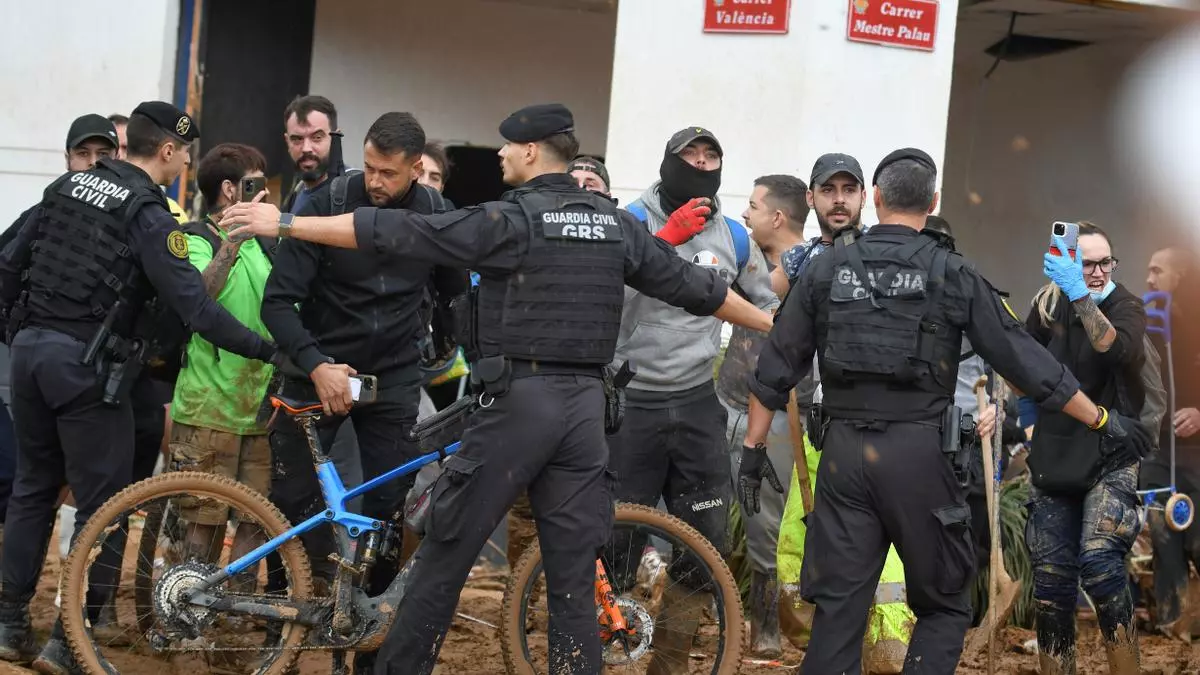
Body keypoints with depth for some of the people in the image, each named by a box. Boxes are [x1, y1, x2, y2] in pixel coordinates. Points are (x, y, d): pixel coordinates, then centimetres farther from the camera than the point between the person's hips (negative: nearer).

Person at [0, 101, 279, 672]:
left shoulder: (65, 187, 11)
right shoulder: (147, 214, -12)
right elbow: (192, 304, -20)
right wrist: (266, 350, -19)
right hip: (85, 363, -7)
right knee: (101, 502, 1)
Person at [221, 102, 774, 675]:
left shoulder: (510, 219, -7)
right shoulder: (616, 225, 10)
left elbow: (397, 234, -10)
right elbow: (693, 285, 18)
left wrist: (285, 224, -7)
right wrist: (773, 325, 32)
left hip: (519, 399, -5)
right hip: (585, 402, 5)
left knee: (445, 554, 6)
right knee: (574, 575, 7)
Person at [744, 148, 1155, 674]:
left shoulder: (827, 270, 6)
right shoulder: (952, 275, -1)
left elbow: (775, 368, 7)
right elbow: (1025, 361, -2)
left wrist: (753, 448, 15)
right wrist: (1104, 422, 5)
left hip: (843, 453, 3)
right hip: (918, 454, -2)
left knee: (838, 609, 6)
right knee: (943, 608, 11)